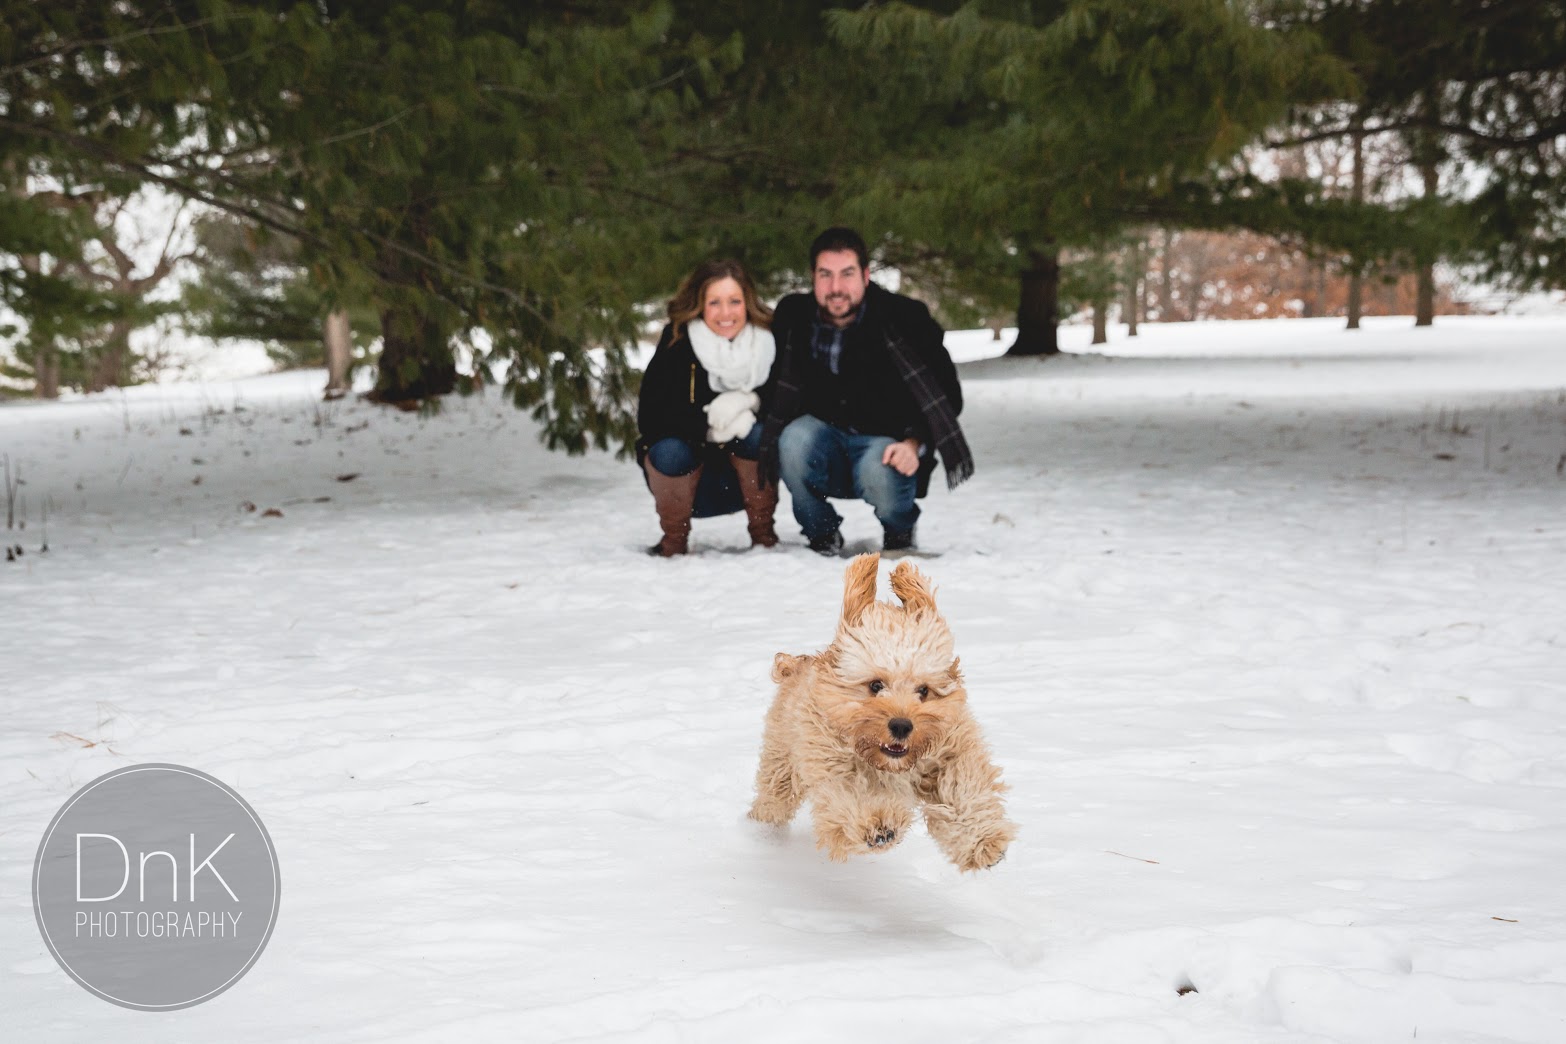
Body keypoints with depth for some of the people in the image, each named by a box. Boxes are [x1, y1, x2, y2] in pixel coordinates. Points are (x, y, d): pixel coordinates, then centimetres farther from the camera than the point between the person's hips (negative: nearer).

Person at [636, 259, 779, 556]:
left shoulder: (767, 343, -10)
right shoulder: (677, 344, -15)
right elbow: (650, 417, -22)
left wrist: (750, 400, -32)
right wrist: (710, 428, -32)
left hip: (745, 481, 1)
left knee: (758, 434, -27)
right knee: (671, 451, -31)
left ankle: (762, 532, -8)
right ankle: (675, 538, -5)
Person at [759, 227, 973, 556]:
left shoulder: (904, 318, -12)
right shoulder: (793, 317, -4)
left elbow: (946, 396, -6)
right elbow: (775, 389, 9)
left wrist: (916, 443, -21)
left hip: (887, 446, -2)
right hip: (824, 443, 2)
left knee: (879, 473, -36)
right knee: (795, 438, -31)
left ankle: (900, 532, 3)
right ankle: (823, 537, -3)